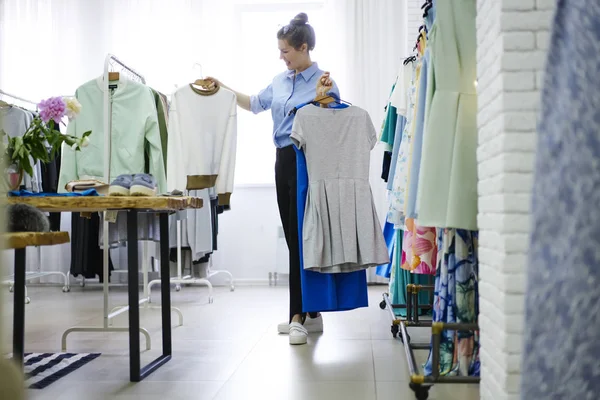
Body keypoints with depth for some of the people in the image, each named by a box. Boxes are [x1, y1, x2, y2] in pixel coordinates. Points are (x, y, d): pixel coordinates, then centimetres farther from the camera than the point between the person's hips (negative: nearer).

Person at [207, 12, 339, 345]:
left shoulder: (323, 80, -8)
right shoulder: (281, 80, 13)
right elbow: (256, 104, 27)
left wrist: (322, 95, -25)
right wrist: (223, 87, 25)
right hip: (284, 161, 8)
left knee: (301, 236, -8)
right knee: (293, 237, 9)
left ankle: (299, 316, -1)